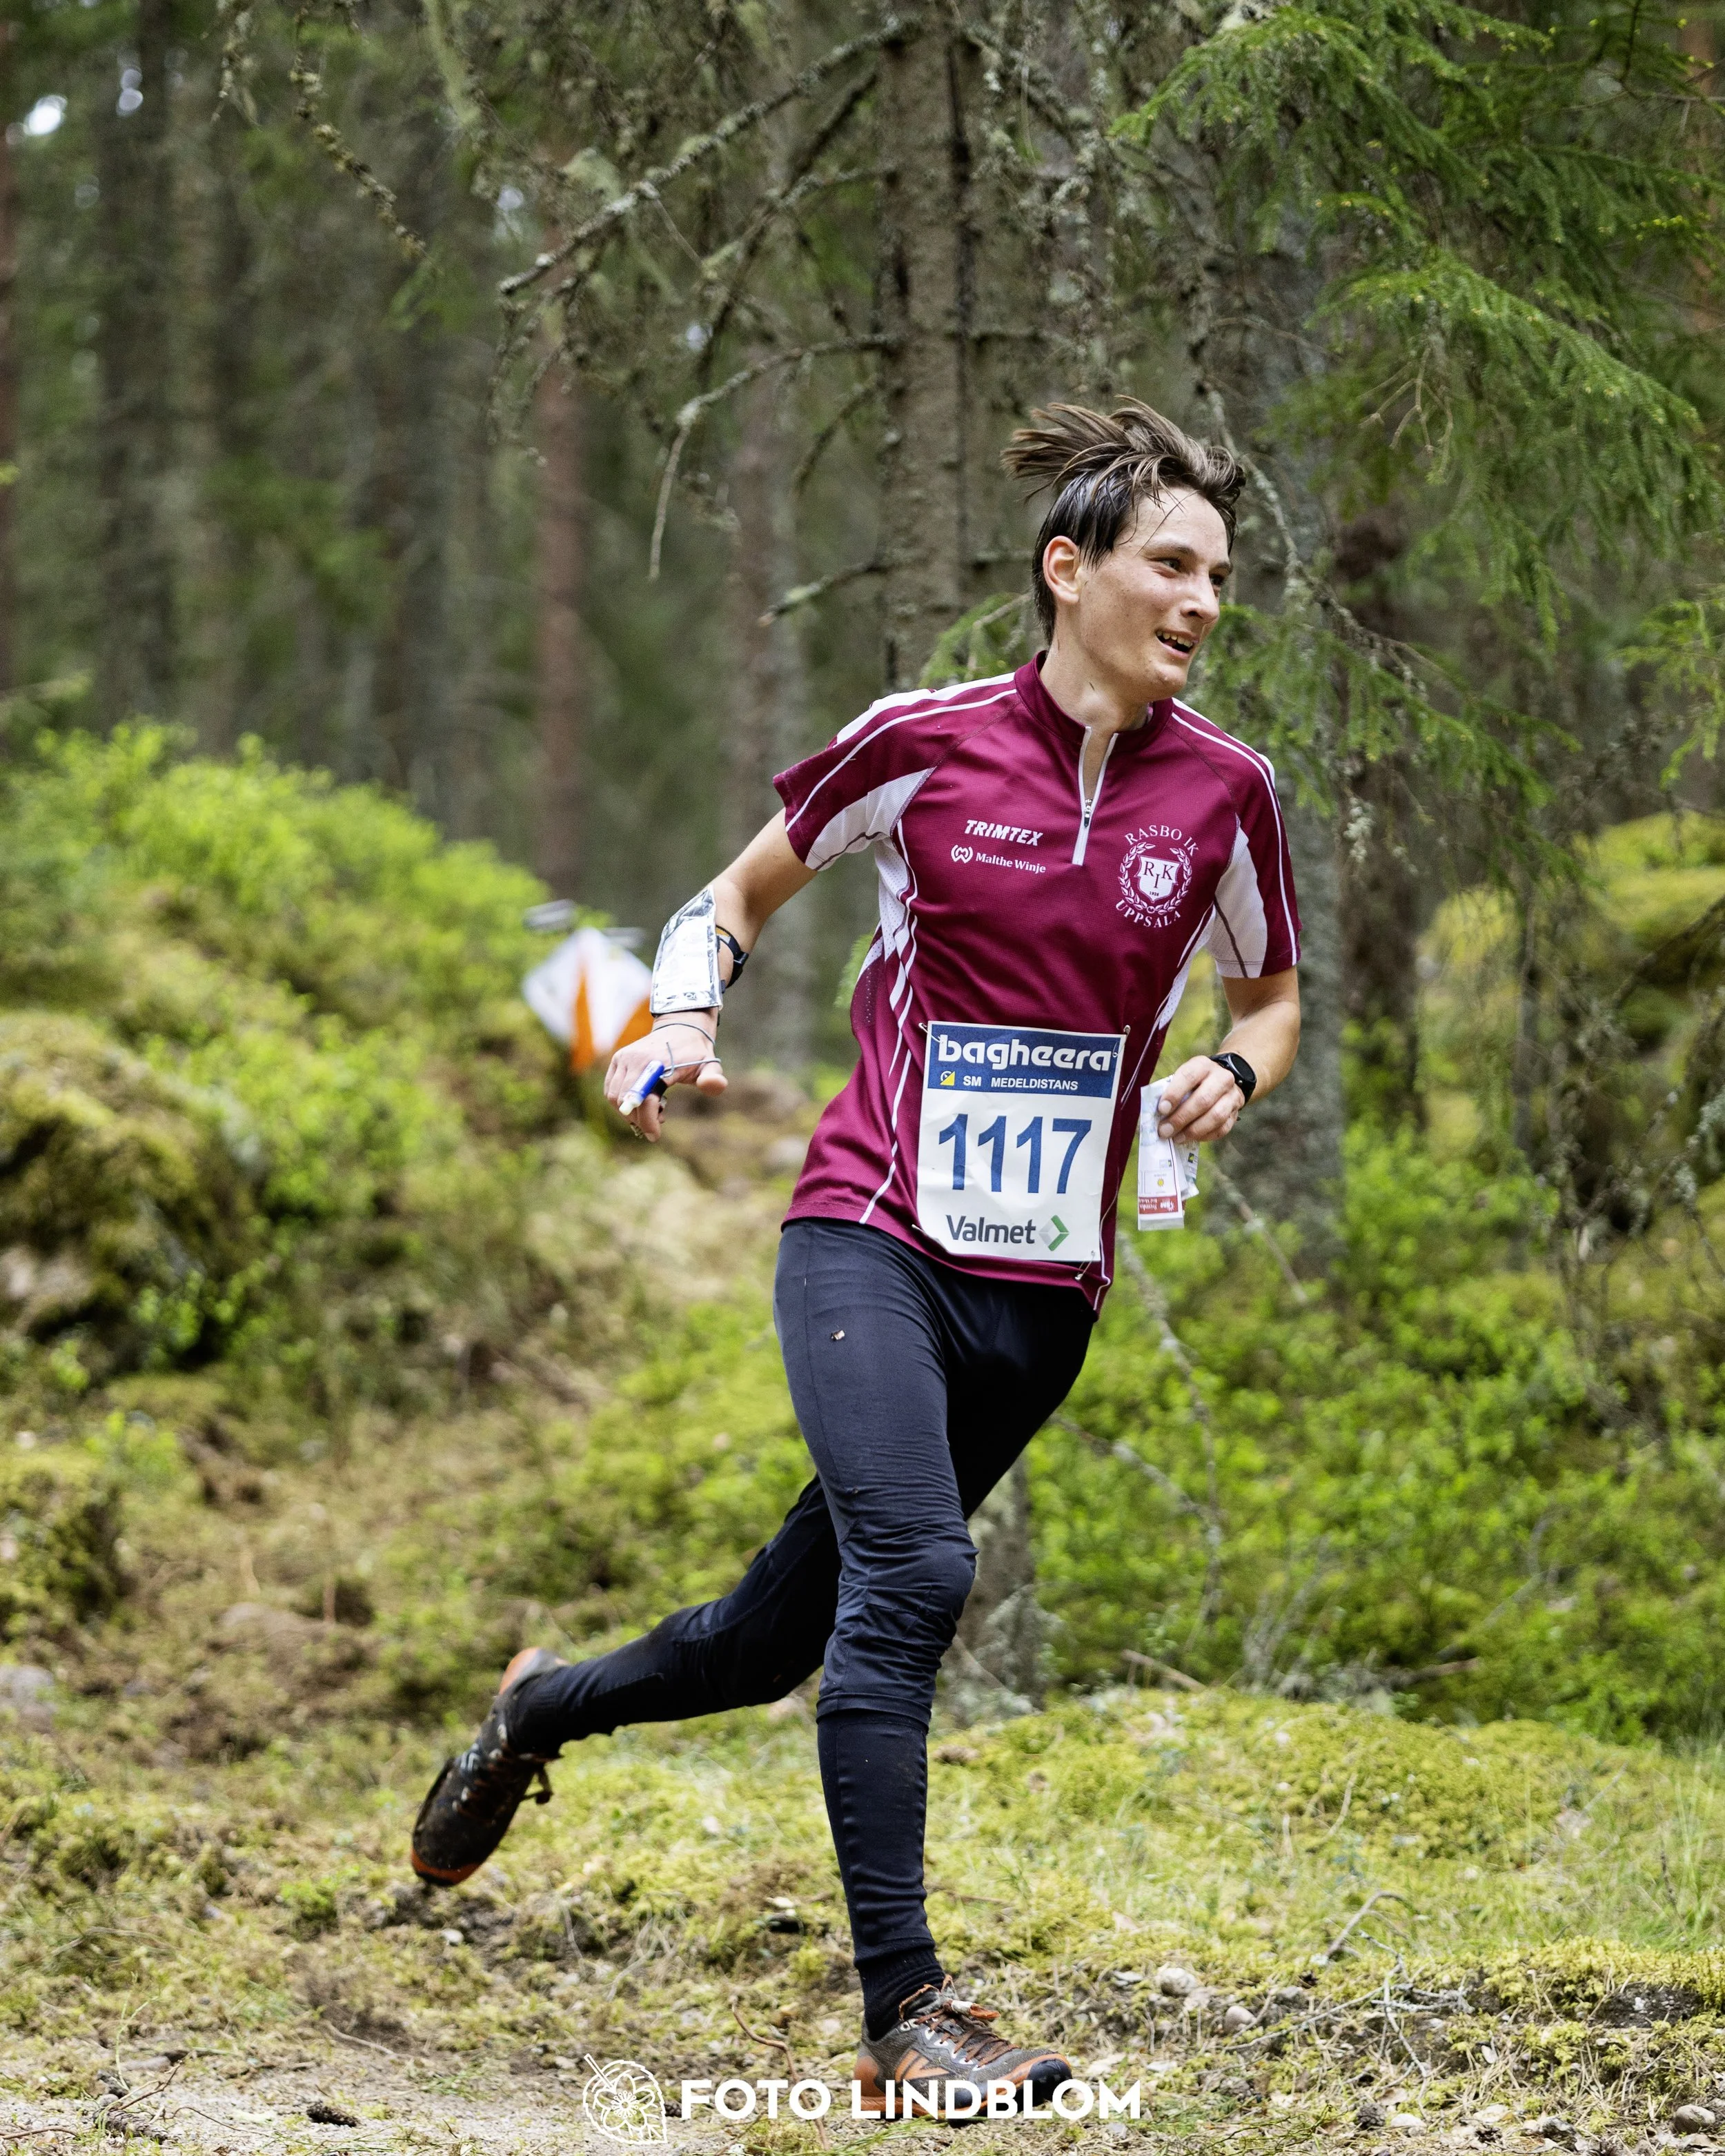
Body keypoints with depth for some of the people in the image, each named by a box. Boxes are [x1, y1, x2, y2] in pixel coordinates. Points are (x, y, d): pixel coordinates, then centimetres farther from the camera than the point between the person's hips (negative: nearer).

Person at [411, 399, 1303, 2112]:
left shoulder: (1222, 788, 2)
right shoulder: (926, 743, -5)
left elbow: (1272, 997, 18)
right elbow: (744, 892, 12)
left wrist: (1234, 1072, -4)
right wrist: (686, 1014, -7)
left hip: (1045, 1291, 4)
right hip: (871, 1235, -4)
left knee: (786, 1636, 10)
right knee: (913, 1571, -26)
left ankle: (539, 1711, 41)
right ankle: (901, 2006, -21)